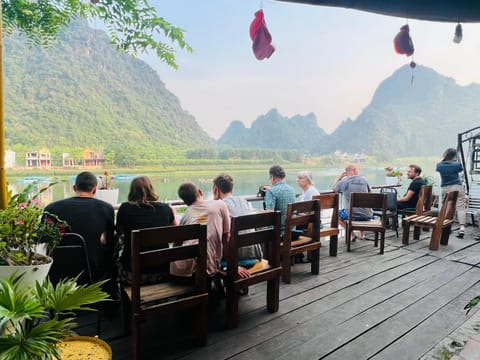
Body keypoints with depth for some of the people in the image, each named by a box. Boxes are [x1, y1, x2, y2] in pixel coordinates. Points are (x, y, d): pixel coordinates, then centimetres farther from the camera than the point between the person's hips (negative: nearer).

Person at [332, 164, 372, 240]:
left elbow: (333, 188, 14)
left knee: (337, 215, 27)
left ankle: (353, 235, 15)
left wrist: (340, 176, 22)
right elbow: (369, 192, 16)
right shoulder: (364, 179, 0)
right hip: (367, 216, 3)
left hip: (352, 215, -2)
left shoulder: (343, 181, -6)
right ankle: (362, 235, 39)